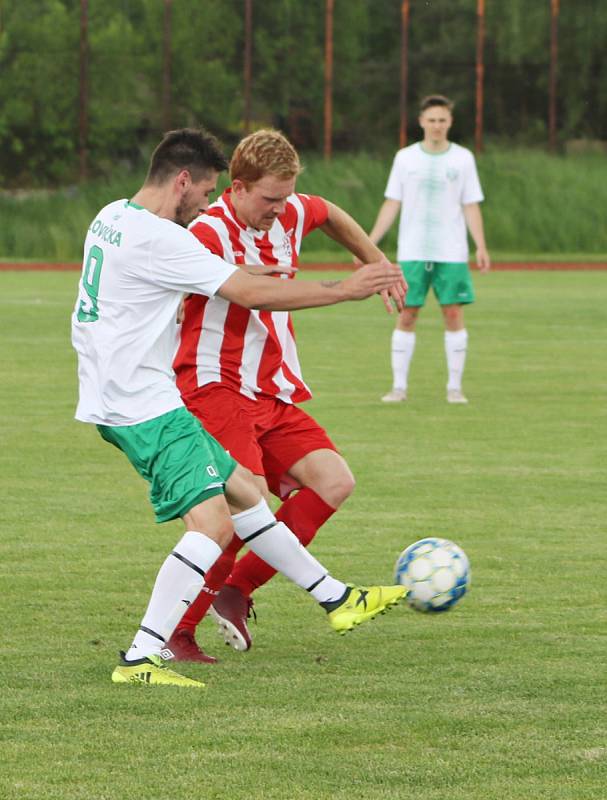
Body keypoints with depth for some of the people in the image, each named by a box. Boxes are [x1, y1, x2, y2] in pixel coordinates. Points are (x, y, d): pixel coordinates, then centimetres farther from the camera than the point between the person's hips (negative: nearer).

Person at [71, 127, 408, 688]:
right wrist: (345, 289, -11)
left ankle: (336, 599, 26)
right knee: (213, 524, -16)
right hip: (144, 406, -11)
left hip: (116, 396, 11)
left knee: (242, 492, 17)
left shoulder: (112, 217, 11)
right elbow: (252, 294, -19)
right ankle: (141, 658, -20)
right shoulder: (157, 239, -20)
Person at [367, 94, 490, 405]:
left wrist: (481, 246, -6)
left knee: (454, 315, -3)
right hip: (412, 252, 0)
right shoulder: (405, 158, 5)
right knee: (406, 316, -1)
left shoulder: (463, 158, 5)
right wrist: (369, 242, 0)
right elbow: (392, 204, 8)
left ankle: (454, 387, 3)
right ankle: (399, 386, 4)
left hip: (452, 253, 0)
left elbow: (471, 207, 5)